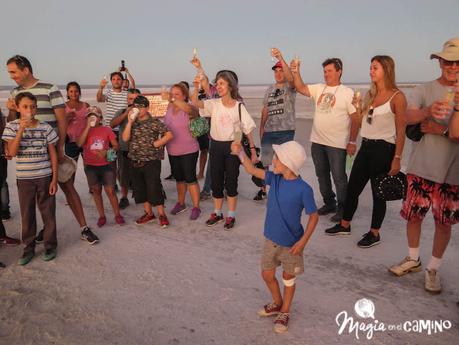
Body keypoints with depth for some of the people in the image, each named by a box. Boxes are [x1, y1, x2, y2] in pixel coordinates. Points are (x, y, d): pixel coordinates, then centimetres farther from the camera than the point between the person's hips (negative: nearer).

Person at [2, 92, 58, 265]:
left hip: (45, 177, -1)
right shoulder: (12, 126, -1)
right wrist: (21, 130, -21)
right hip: (24, 178, 1)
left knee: (48, 212, 6)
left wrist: (54, 179, -3)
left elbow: (53, 154, 0)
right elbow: (12, 152, -11)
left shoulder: (45, 127, -3)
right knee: (27, 214, 10)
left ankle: (50, 245, 20)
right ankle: (28, 247, 23)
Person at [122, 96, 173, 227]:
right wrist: (130, 122, -12)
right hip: (135, 162, 6)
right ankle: (149, 213, 26)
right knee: (140, 188, 12)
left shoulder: (154, 122, -6)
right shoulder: (132, 122, 8)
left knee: (154, 188, -3)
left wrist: (155, 144, -12)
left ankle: (161, 214, 10)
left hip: (151, 161, -5)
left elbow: (169, 135, -14)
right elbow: (125, 138, -5)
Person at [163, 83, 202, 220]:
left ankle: (196, 207, 11)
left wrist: (172, 99, -49)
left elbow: (188, 109, -41)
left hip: (188, 151, -6)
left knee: (190, 179, -1)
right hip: (172, 151, 6)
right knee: (179, 178, 18)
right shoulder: (169, 108, 3)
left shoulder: (190, 109, -15)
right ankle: (181, 203, 34)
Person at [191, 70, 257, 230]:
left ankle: (231, 215, 20)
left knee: (231, 182, 5)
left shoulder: (239, 106, -4)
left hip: (233, 146, -2)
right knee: (216, 181, 10)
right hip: (216, 146, 2)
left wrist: (253, 150, -5)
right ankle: (217, 213, 28)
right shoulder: (214, 104, -1)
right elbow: (195, 102, -16)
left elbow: (248, 129, -2)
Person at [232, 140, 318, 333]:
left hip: (291, 243, -5)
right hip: (271, 239, 6)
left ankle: (285, 312, 39)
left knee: (288, 278, 16)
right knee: (267, 275, 19)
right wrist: (240, 152, -14)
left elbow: (314, 216, -15)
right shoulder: (274, 179, -8)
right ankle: (277, 303, 47)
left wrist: (303, 241, -19)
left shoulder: (303, 189, -23)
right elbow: (252, 170, -1)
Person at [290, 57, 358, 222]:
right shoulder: (319, 88, 8)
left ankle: (342, 208, 16)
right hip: (317, 141, 6)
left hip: (337, 144, -6)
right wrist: (296, 71, -15)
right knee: (322, 175, 16)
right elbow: (301, 88, -2)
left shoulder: (348, 93, -7)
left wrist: (352, 142, -11)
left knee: (339, 177, 2)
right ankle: (329, 203, 32)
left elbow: (355, 119, -8)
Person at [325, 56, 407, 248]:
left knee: (378, 192, 5)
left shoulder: (397, 97, -9)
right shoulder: (370, 94, 10)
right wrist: (357, 106, -1)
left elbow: (401, 131, -11)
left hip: (383, 149, -7)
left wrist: (397, 158, -14)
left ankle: (374, 234, 21)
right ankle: (344, 225, 29)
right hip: (366, 147, 7)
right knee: (352, 188, 13)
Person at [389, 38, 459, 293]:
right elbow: (408, 117, -14)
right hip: (422, 166, 0)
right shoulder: (424, 90, 2)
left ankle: (433, 269, 25)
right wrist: (428, 112, -34)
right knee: (413, 214, 9)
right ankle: (413, 259, 31)